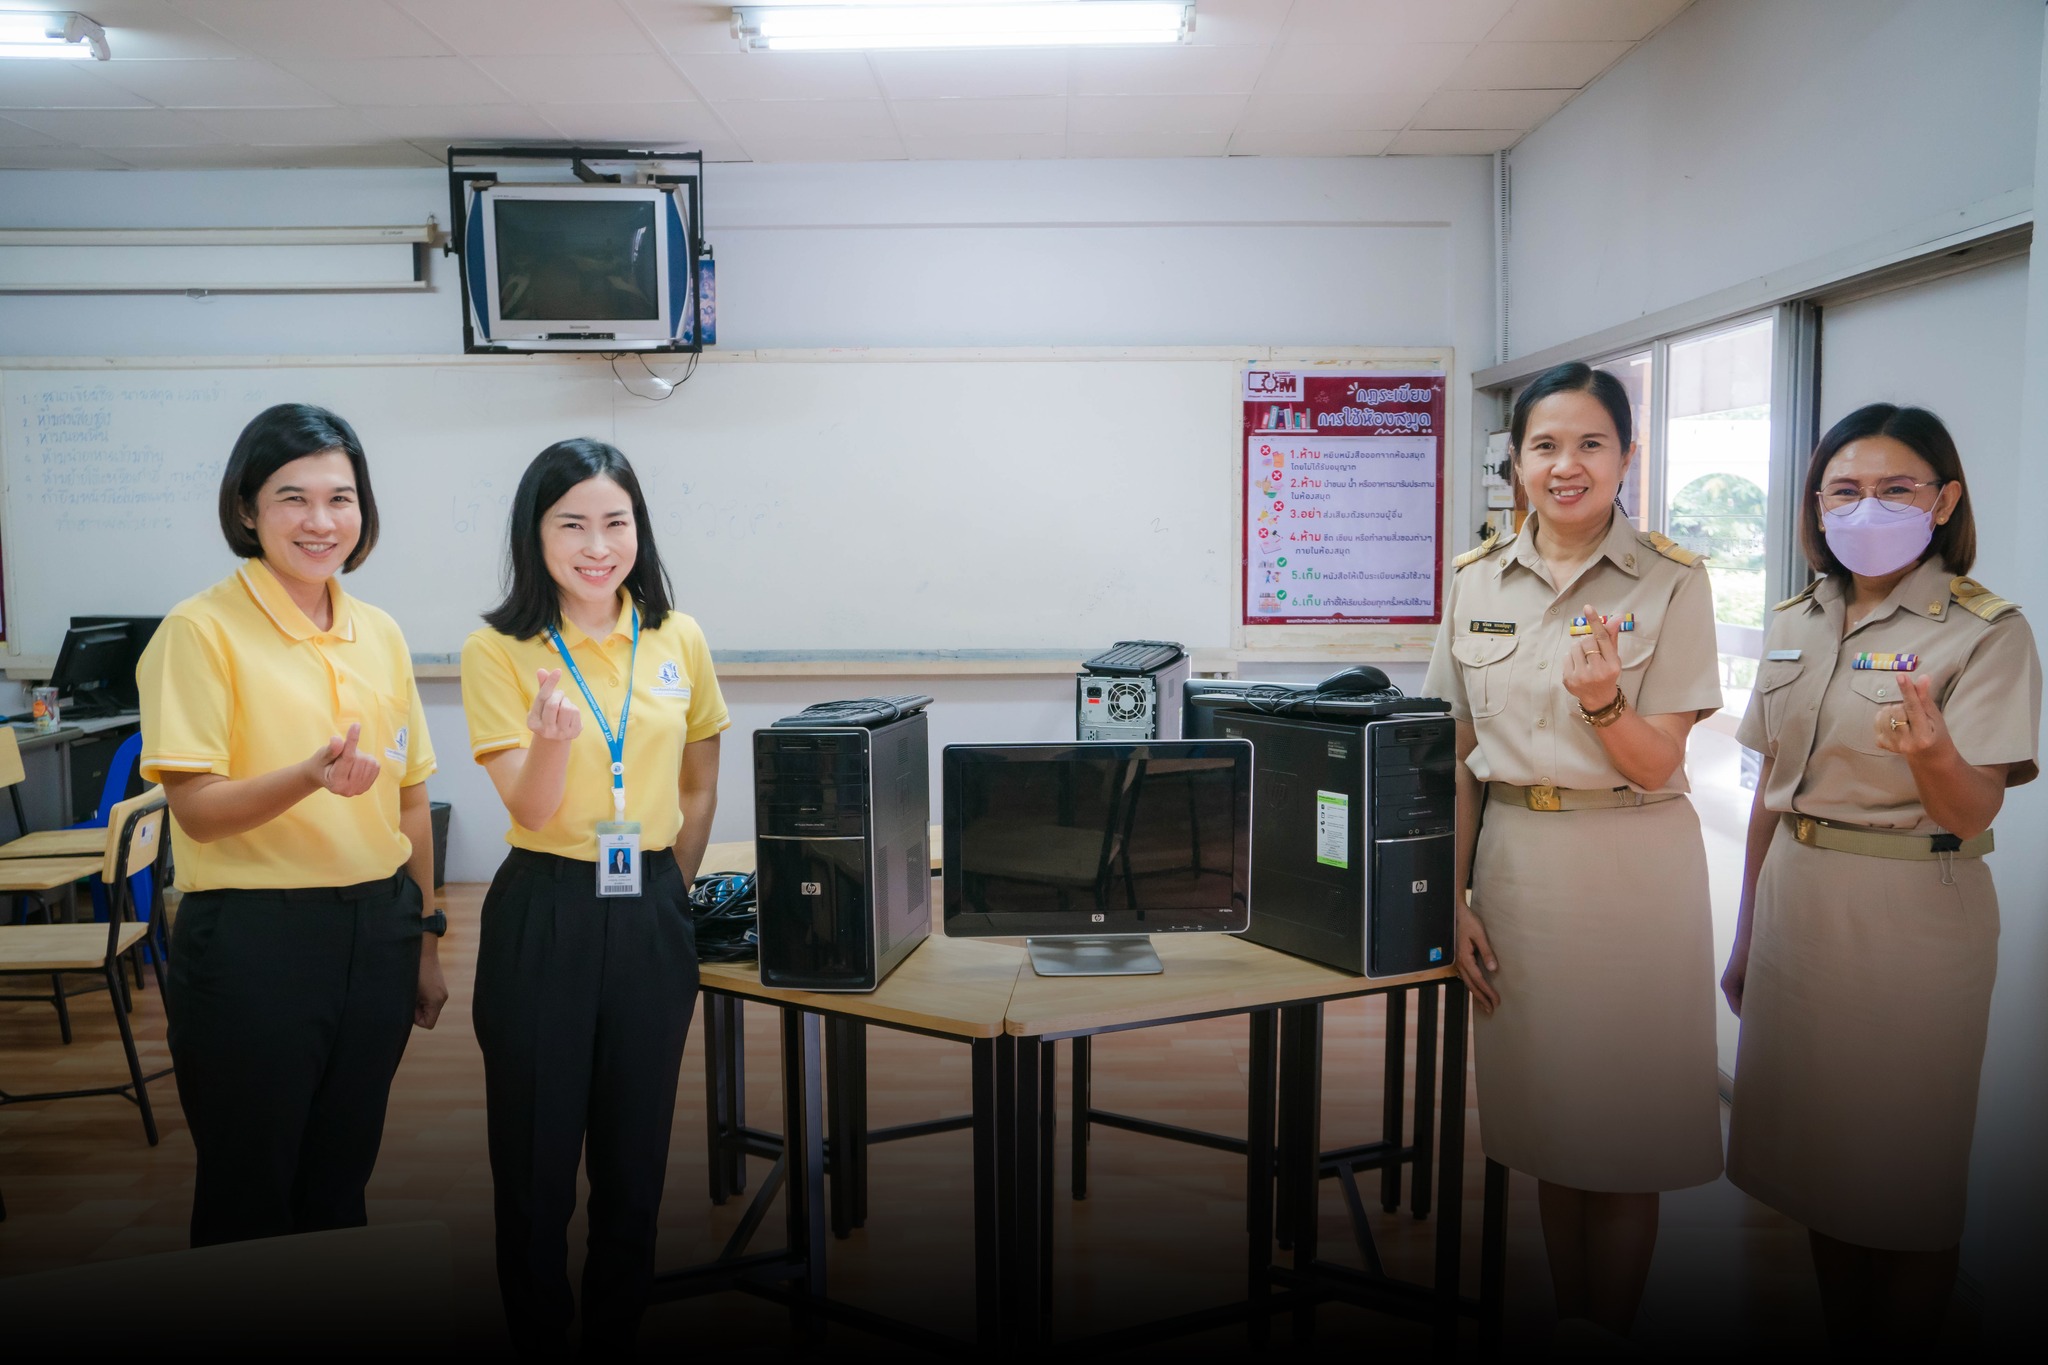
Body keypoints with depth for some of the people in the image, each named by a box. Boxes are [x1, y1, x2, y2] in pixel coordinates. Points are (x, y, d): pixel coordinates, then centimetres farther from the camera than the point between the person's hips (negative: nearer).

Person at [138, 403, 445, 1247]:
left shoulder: (380, 633, 7)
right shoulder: (201, 630, -8)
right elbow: (196, 809, -14)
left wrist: (424, 940, 13)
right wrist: (311, 775, -32)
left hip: (375, 931, 5)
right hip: (253, 938, -5)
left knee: (342, 1184, 17)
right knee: (249, 1194, 10)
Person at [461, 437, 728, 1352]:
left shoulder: (679, 641, 2)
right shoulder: (498, 651, -6)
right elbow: (530, 809, -12)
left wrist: (671, 891, 11)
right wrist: (553, 737, -31)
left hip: (651, 915, 3)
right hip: (543, 914, -2)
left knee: (636, 1148, 14)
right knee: (537, 1149, 8)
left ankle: (616, 1330, 34)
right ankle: (537, 1332, 30)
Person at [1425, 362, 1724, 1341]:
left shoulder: (1671, 581, -6)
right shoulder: (1478, 580, 4)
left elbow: (1657, 764, -8)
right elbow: (1462, 758, 6)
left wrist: (1602, 701, -28)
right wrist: (1453, 897, 2)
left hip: (1631, 865, -3)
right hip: (1513, 858, 3)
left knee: (1622, 1123, 6)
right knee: (1543, 1113, 15)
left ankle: (1605, 1332, 26)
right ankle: (1563, 1320, 33)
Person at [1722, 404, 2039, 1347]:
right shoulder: (1796, 624, 7)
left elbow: (1972, 817, -16)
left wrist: (1931, 750, -38)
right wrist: (1746, 934, 14)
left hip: (1912, 911, -5)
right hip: (1797, 902, 5)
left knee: (1903, 1161, 7)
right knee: (1813, 1140, 15)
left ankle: (1900, 1339, 27)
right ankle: (1837, 1332, 33)